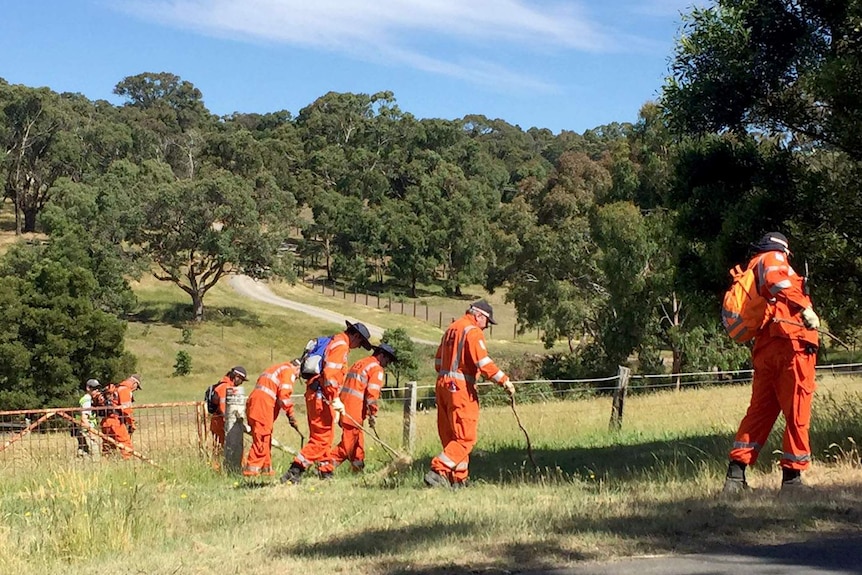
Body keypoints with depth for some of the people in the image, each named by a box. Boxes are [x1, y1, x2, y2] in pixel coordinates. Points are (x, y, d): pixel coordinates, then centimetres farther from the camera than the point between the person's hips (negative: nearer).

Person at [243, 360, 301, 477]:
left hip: (253, 401, 9)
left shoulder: (276, 369, 30)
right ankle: (251, 468, -15)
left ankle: (266, 467, 18)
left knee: (265, 438, 15)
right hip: (263, 405, -9)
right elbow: (284, 394, -11)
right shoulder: (289, 371, 1)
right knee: (262, 439, -11)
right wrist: (290, 414, -6)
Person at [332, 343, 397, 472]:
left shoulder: (358, 364, 24)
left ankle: (358, 467, 23)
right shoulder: (376, 368, -4)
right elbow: (372, 392, -15)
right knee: (349, 440, -8)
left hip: (344, 405, 9)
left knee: (358, 438, 17)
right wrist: (372, 414, -13)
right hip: (354, 409, -9)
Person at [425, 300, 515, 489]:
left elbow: (438, 362, 22)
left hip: (443, 384, 9)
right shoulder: (473, 332, -9)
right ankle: (438, 471, -18)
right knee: (466, 437, -7)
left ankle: (458, 479, 14)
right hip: (461, 388, -9)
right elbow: (484, 363, -19)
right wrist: (504, 381, -16)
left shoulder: (451, 329, 18)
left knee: (450, 437, 11)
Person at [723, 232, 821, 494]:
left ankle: (736, 474, 4)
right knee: (797, 414, -2)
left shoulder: (751, 270, 28)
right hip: (790, 343, -8)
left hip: (763, 349, 8)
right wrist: (804, 307, -25)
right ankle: (792, 476, 0)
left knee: (759, 411, 10)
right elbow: (775, 278, -20)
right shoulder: (773, 257, 5)